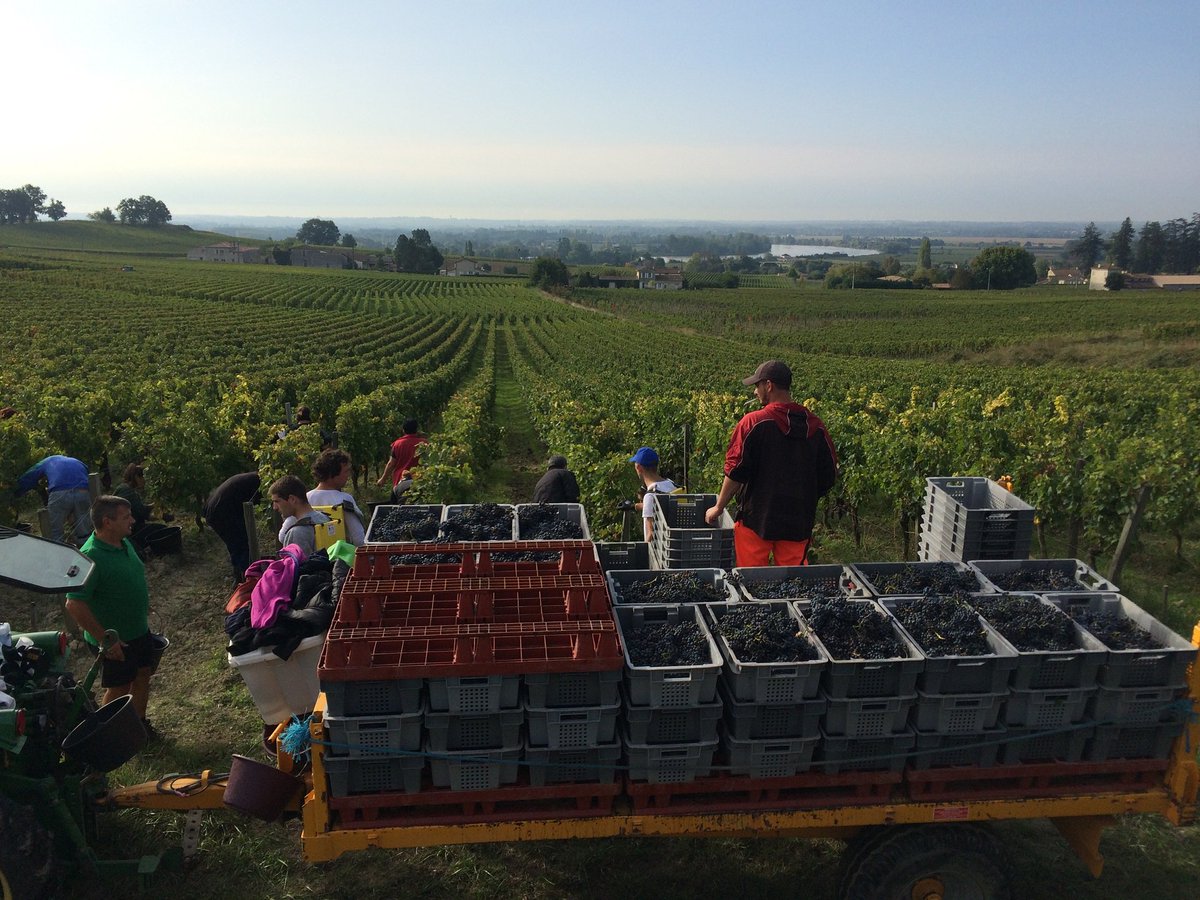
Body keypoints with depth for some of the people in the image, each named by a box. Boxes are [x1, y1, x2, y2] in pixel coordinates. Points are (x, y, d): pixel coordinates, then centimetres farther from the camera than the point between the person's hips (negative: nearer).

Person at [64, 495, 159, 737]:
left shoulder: (124, 543, -1)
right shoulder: (91, 557, -29)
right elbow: (74, 605, -29)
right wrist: (105, 640, -25)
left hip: (139, 630, 8)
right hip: (115, 640, -8)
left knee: (142, 676, 21)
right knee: (119, 689, 9)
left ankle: (139, 723, 40)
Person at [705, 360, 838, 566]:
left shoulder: (753, 423, -13)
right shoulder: (816, 427, 3)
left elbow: (736, 473, -10)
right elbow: (828, 477, 10)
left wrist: (718, 507, 2)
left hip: (757, 519, -4)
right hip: (799, 523, 4)